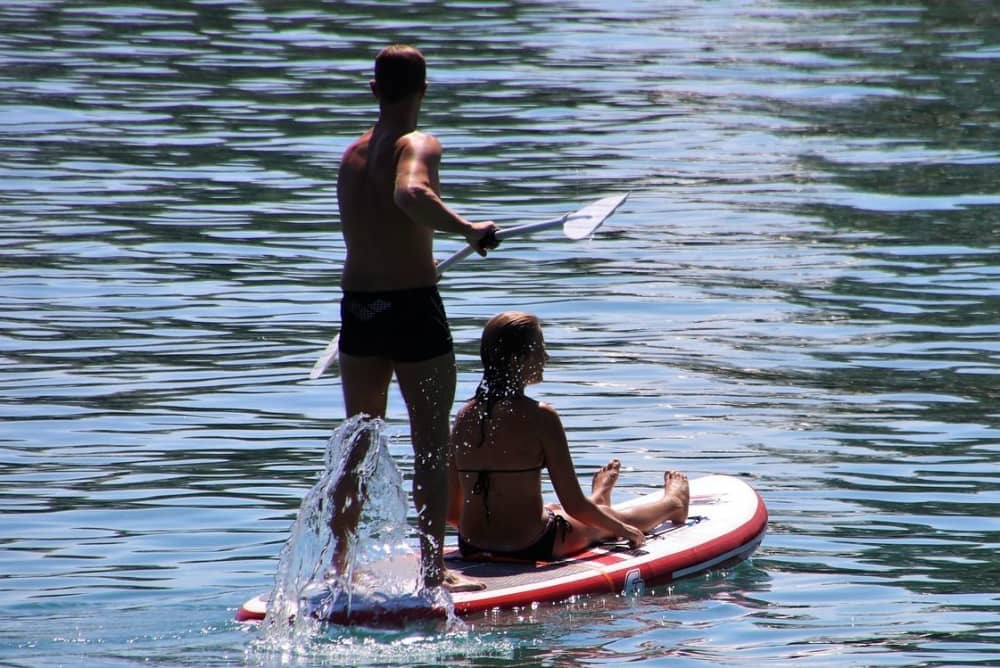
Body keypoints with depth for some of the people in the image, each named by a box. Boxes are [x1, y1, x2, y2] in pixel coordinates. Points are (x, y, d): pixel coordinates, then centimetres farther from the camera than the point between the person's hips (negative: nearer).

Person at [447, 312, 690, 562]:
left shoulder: (465, 416, -2)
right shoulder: (539, 417, -18)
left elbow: (451, 510, 4)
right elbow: (574, 506, -15)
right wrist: (622, 529, 3)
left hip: (472, 548, 5)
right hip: (531, 548, -5)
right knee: (618, 521, 26)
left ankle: (596, 500, 70)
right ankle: (672, 504, 55)